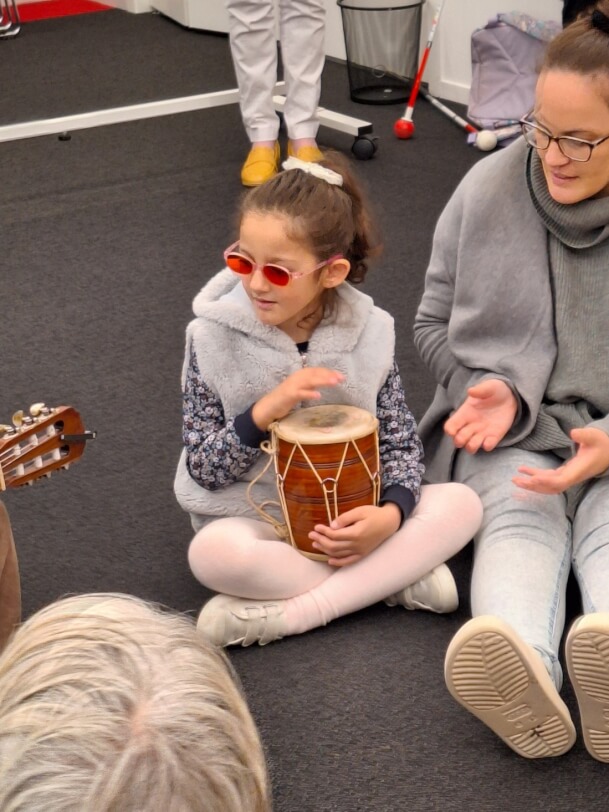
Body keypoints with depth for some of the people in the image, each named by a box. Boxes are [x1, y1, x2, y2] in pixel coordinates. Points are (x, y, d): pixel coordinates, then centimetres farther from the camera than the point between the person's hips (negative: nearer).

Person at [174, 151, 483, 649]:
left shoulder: (368, 332, -7)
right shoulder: (214, 337, -13)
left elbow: (402, 445, -1)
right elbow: (203, 470, -10)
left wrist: (390, 513, -22)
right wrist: (264, 412, -28)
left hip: (347, 514, 3)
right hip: (253, 519, -3)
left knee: (461, 504, -19)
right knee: (213, 553, -35)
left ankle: (287, 614, -24)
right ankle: (398, 576, -21)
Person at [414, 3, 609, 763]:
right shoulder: (489, 188, -3)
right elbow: (434, 323, 9)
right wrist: (487, 391, -10)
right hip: (509, 431, 1)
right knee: (521, 519, -30)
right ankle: (526, 679, -61)